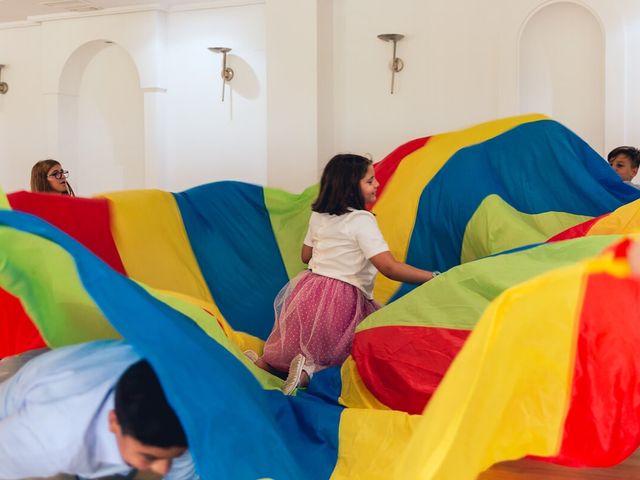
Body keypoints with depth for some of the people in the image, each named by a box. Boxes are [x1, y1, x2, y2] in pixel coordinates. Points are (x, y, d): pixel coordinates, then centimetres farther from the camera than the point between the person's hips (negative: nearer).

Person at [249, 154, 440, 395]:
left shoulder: (318, 216, 9)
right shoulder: (361, 220, -12)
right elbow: (389, 268, -20)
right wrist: (432, 277, -17)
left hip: (309, 292, 7)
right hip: (342, 301, -7)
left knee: (291, 351, 25)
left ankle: (266, 362, 0)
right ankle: (310, 369, -17)